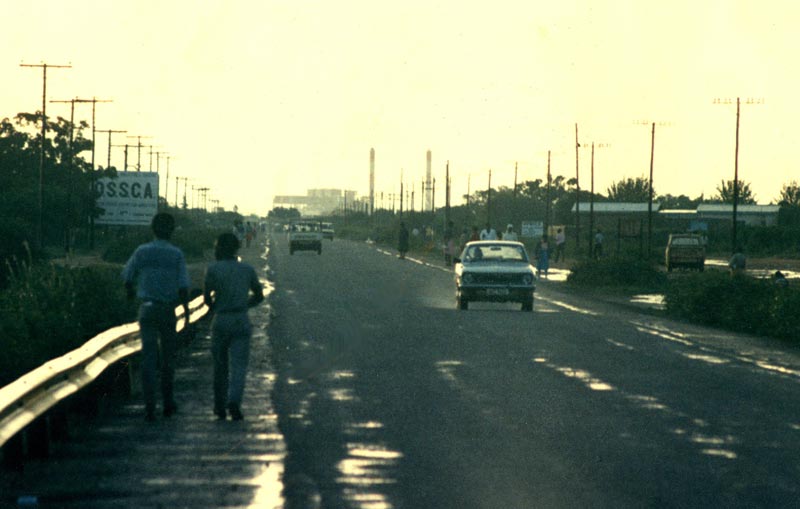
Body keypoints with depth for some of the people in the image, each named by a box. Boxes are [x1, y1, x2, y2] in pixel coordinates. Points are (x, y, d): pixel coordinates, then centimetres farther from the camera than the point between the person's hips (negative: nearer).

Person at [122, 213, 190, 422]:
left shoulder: (142, 252, 1)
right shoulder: (177, 255, -4)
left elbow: (127, 277, 12)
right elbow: (183, 287, -8)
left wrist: (130, 292, 35)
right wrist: (187, 312, 4)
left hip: (147, 308, 1)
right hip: (168, 310, -1)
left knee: (148, 357, -2)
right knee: (168, 357, 15)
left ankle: (149, 406, -11)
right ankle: (168, 402, 22)